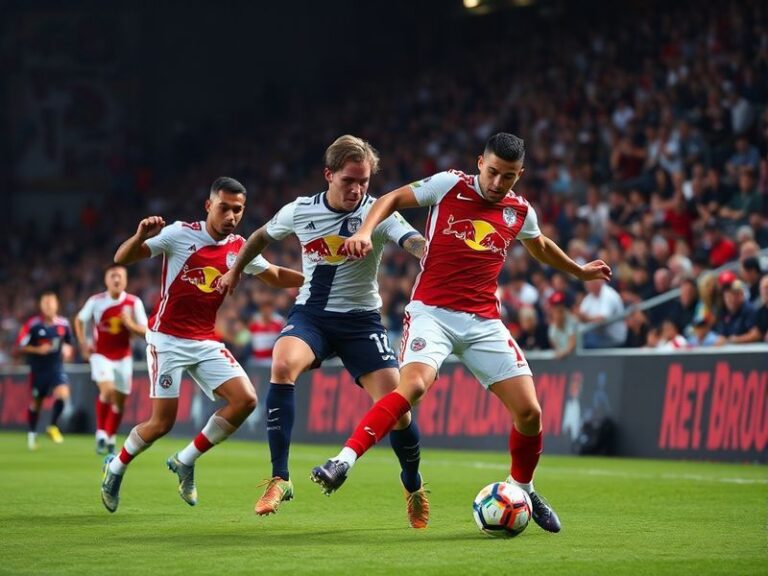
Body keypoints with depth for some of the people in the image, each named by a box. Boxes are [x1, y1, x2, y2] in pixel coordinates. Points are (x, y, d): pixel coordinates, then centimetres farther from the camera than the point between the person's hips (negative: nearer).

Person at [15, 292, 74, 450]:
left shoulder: (63, 324, -2)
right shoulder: (32, 324, -12)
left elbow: (68, 342, 17)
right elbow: (20, 346, -10)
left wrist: (67, 349, -5)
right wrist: (37, 350, -21)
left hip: (57, 368, 1)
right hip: (38, 369, -1)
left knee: (62, 393, -23)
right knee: (36, 402, 11)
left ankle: (53, 426, -5)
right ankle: (32, 434, 33)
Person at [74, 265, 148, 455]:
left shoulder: (134, 303, -8)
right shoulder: (96, 301, -7)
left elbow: (145, 332, -7)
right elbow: (79, 320, 10)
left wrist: (130, 324, -25)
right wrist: (83, 344, 1)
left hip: (123, 357, 2)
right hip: (101, 355, -2)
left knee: (119, 401, 7)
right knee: (107, 390, -25)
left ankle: (110, 439, 26)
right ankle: (101, 433, -10)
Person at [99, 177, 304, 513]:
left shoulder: (239, 248, 3)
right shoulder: (180, 234, -11)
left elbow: (276, 276, 21)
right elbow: (121, 260, -12)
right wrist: (141, 236, -33)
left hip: (206, 343, 5)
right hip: (167, 339, -5)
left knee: (245, 400, -12)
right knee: (162, 422, -9)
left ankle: (185, 461, 5)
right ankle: (115, 467, 20)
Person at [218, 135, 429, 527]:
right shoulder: (299, 211, -3)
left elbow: (415, 243, -32)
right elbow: (262, 236, 19)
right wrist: (235, 271, 30)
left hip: (361, 318, -1)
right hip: (311, 313, 1)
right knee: (282, 365, -31)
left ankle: (414, 490, 19)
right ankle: (279, 479, -24)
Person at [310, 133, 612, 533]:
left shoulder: (521, 212, 9)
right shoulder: (449, 185, -3)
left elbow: (540, 247, 32)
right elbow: (392, 199, 5)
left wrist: (580, 271, 44)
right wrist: (365, 231, -12)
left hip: (484, 322, 4)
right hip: (432, 312, -4)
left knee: (529, 411, -3)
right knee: (414, 384, -32)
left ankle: (522, 488, 23)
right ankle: (343, 462, -34)